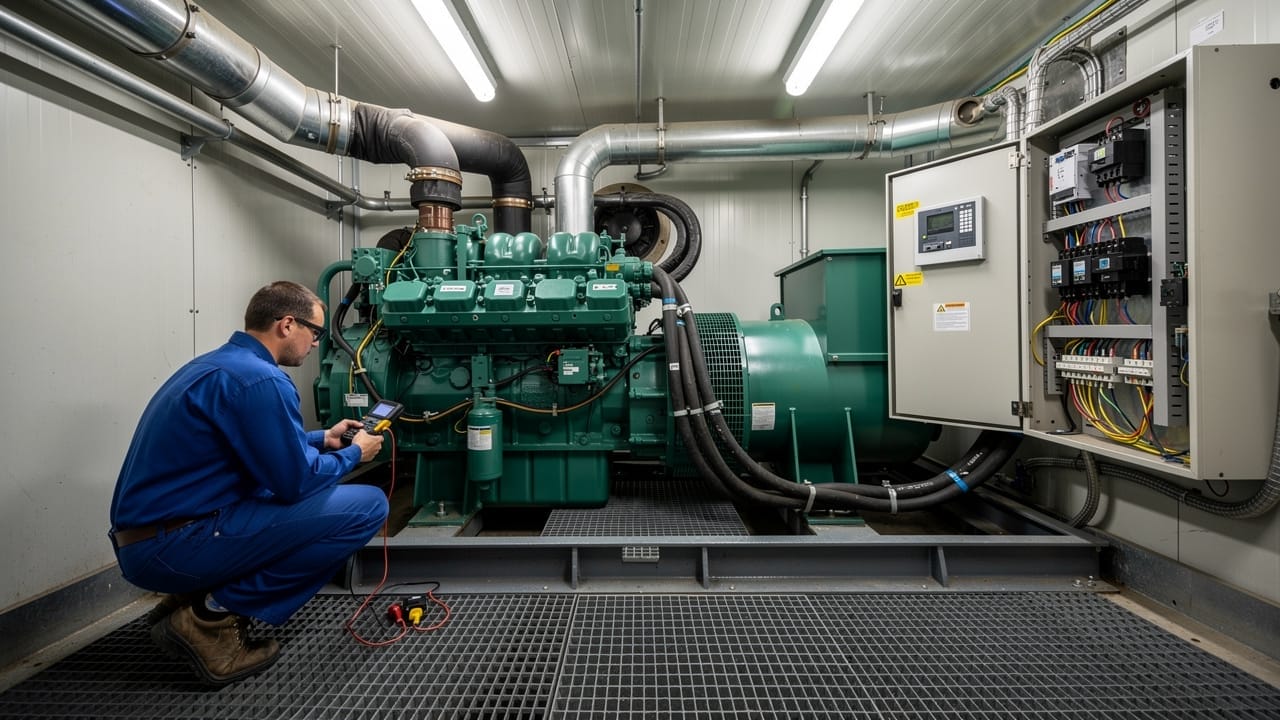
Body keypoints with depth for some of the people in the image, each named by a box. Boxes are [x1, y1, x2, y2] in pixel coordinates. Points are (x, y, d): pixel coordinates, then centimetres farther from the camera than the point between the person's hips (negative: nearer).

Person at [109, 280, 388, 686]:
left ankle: (195, 596, 14)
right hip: (175, 546, -10)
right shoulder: (260, 380, -20)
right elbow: (296, 482, -17)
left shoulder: (218, 363, 12)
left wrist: (322, 439, 21)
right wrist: (353, 454, 0)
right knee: (366, 506, -17)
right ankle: (215, 615, -5)